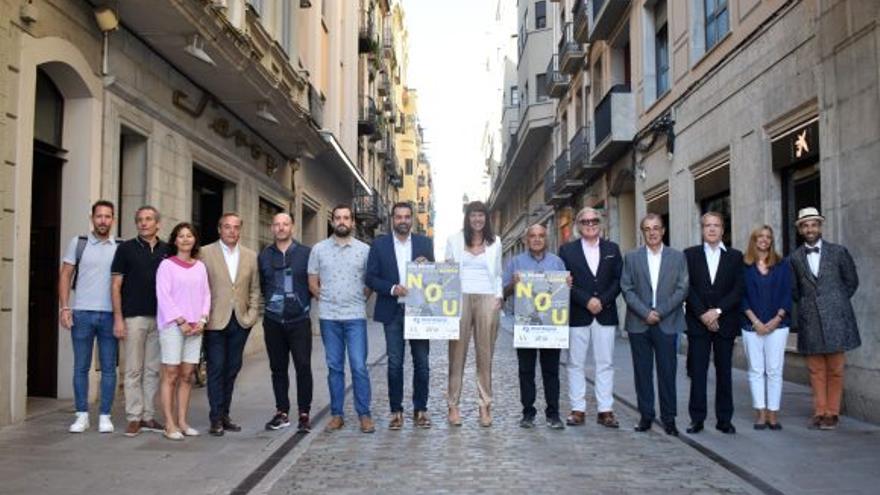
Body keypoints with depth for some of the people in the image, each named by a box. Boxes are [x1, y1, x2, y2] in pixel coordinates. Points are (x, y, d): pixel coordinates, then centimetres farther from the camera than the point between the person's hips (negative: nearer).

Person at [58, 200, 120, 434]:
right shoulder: (78, 243, 4)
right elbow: (65, 276, 5)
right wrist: (64, 307, -5)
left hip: (110, 315, 0)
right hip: (82, 313, 0)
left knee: (108, 367, 3)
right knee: (81, 367, 5)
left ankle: (105, 416, 10)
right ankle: (82, 415, 13)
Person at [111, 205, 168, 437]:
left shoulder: (167, 250, 8)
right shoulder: (126, 248, 1)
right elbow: (116, 285, -1)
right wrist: (118, 318, -8)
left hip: (159, 318, 3)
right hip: (133, 317, -3)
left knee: (153, 370, 8)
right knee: (134, 370, 0)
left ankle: (148, 416, 16)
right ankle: (134, 418, 7)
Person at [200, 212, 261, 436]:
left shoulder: (251, 256, 10)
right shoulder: (205, 253, -2)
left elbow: (255, 289, 12)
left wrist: (252, 314, 2)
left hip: (241, 321, 4)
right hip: (215, 321, -4)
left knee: (232, 368, 9)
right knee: (216, 369, -2)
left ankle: (224, 414, 20)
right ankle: (216, 419, 5)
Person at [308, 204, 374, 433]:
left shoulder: (364, 250, 3)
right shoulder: (319, 249, 5)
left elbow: (370, 282, 9)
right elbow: (312, 282, 10)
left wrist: (359, 301, 0)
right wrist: (325, 300, 2)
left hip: (355, 316, -1)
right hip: (328, 317, 1)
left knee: (359, 366, -5)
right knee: (334, 367, 8)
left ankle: (364, 414, 4)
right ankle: (336, 414, 16)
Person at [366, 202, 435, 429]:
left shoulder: (425, 243, 8)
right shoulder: (380, 244, 4)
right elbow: (370, 277, 0)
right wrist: (392, 288, -15)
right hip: (393, 311, -1)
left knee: (421, 362, 4)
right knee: (394, 363, 2)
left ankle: (420, 409, 15)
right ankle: (396, 411, 11)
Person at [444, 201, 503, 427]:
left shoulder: (494, 242, 13)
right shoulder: (455, 239, 9)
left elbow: (498, 274, 17)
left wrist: (499, 296, 3)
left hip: (487, 299, 1)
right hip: (460, 298, -1)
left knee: (485, 354, 1)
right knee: (457, 353, -1)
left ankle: (485, 406, 5)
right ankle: (453, 405, 3)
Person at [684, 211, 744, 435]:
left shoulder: (735, 256, 8)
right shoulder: (690, 254, 6)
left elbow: (738, 290, 0)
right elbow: (687, 288, -2)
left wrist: (717, 311, -11)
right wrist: (703, 314, -11)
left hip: (725, 322, 1)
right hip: (698, 322, -1)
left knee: (724, 372, 5)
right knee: (698, 372, -1)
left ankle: (724, 419, 12)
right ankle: (697, 418, 5)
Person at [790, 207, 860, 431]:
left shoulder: (838, 251, 2)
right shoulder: (795, 258, 6)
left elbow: (851, 281, 10)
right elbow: (794, 289, 16)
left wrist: (836, 303, 9)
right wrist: (806, 305, 7)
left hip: (835, 319, -1)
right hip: (810, 320, 1)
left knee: (835, 370, 3)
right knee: (816, 370, 5)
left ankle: (832, 413, 11)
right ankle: (819, 412, 12)